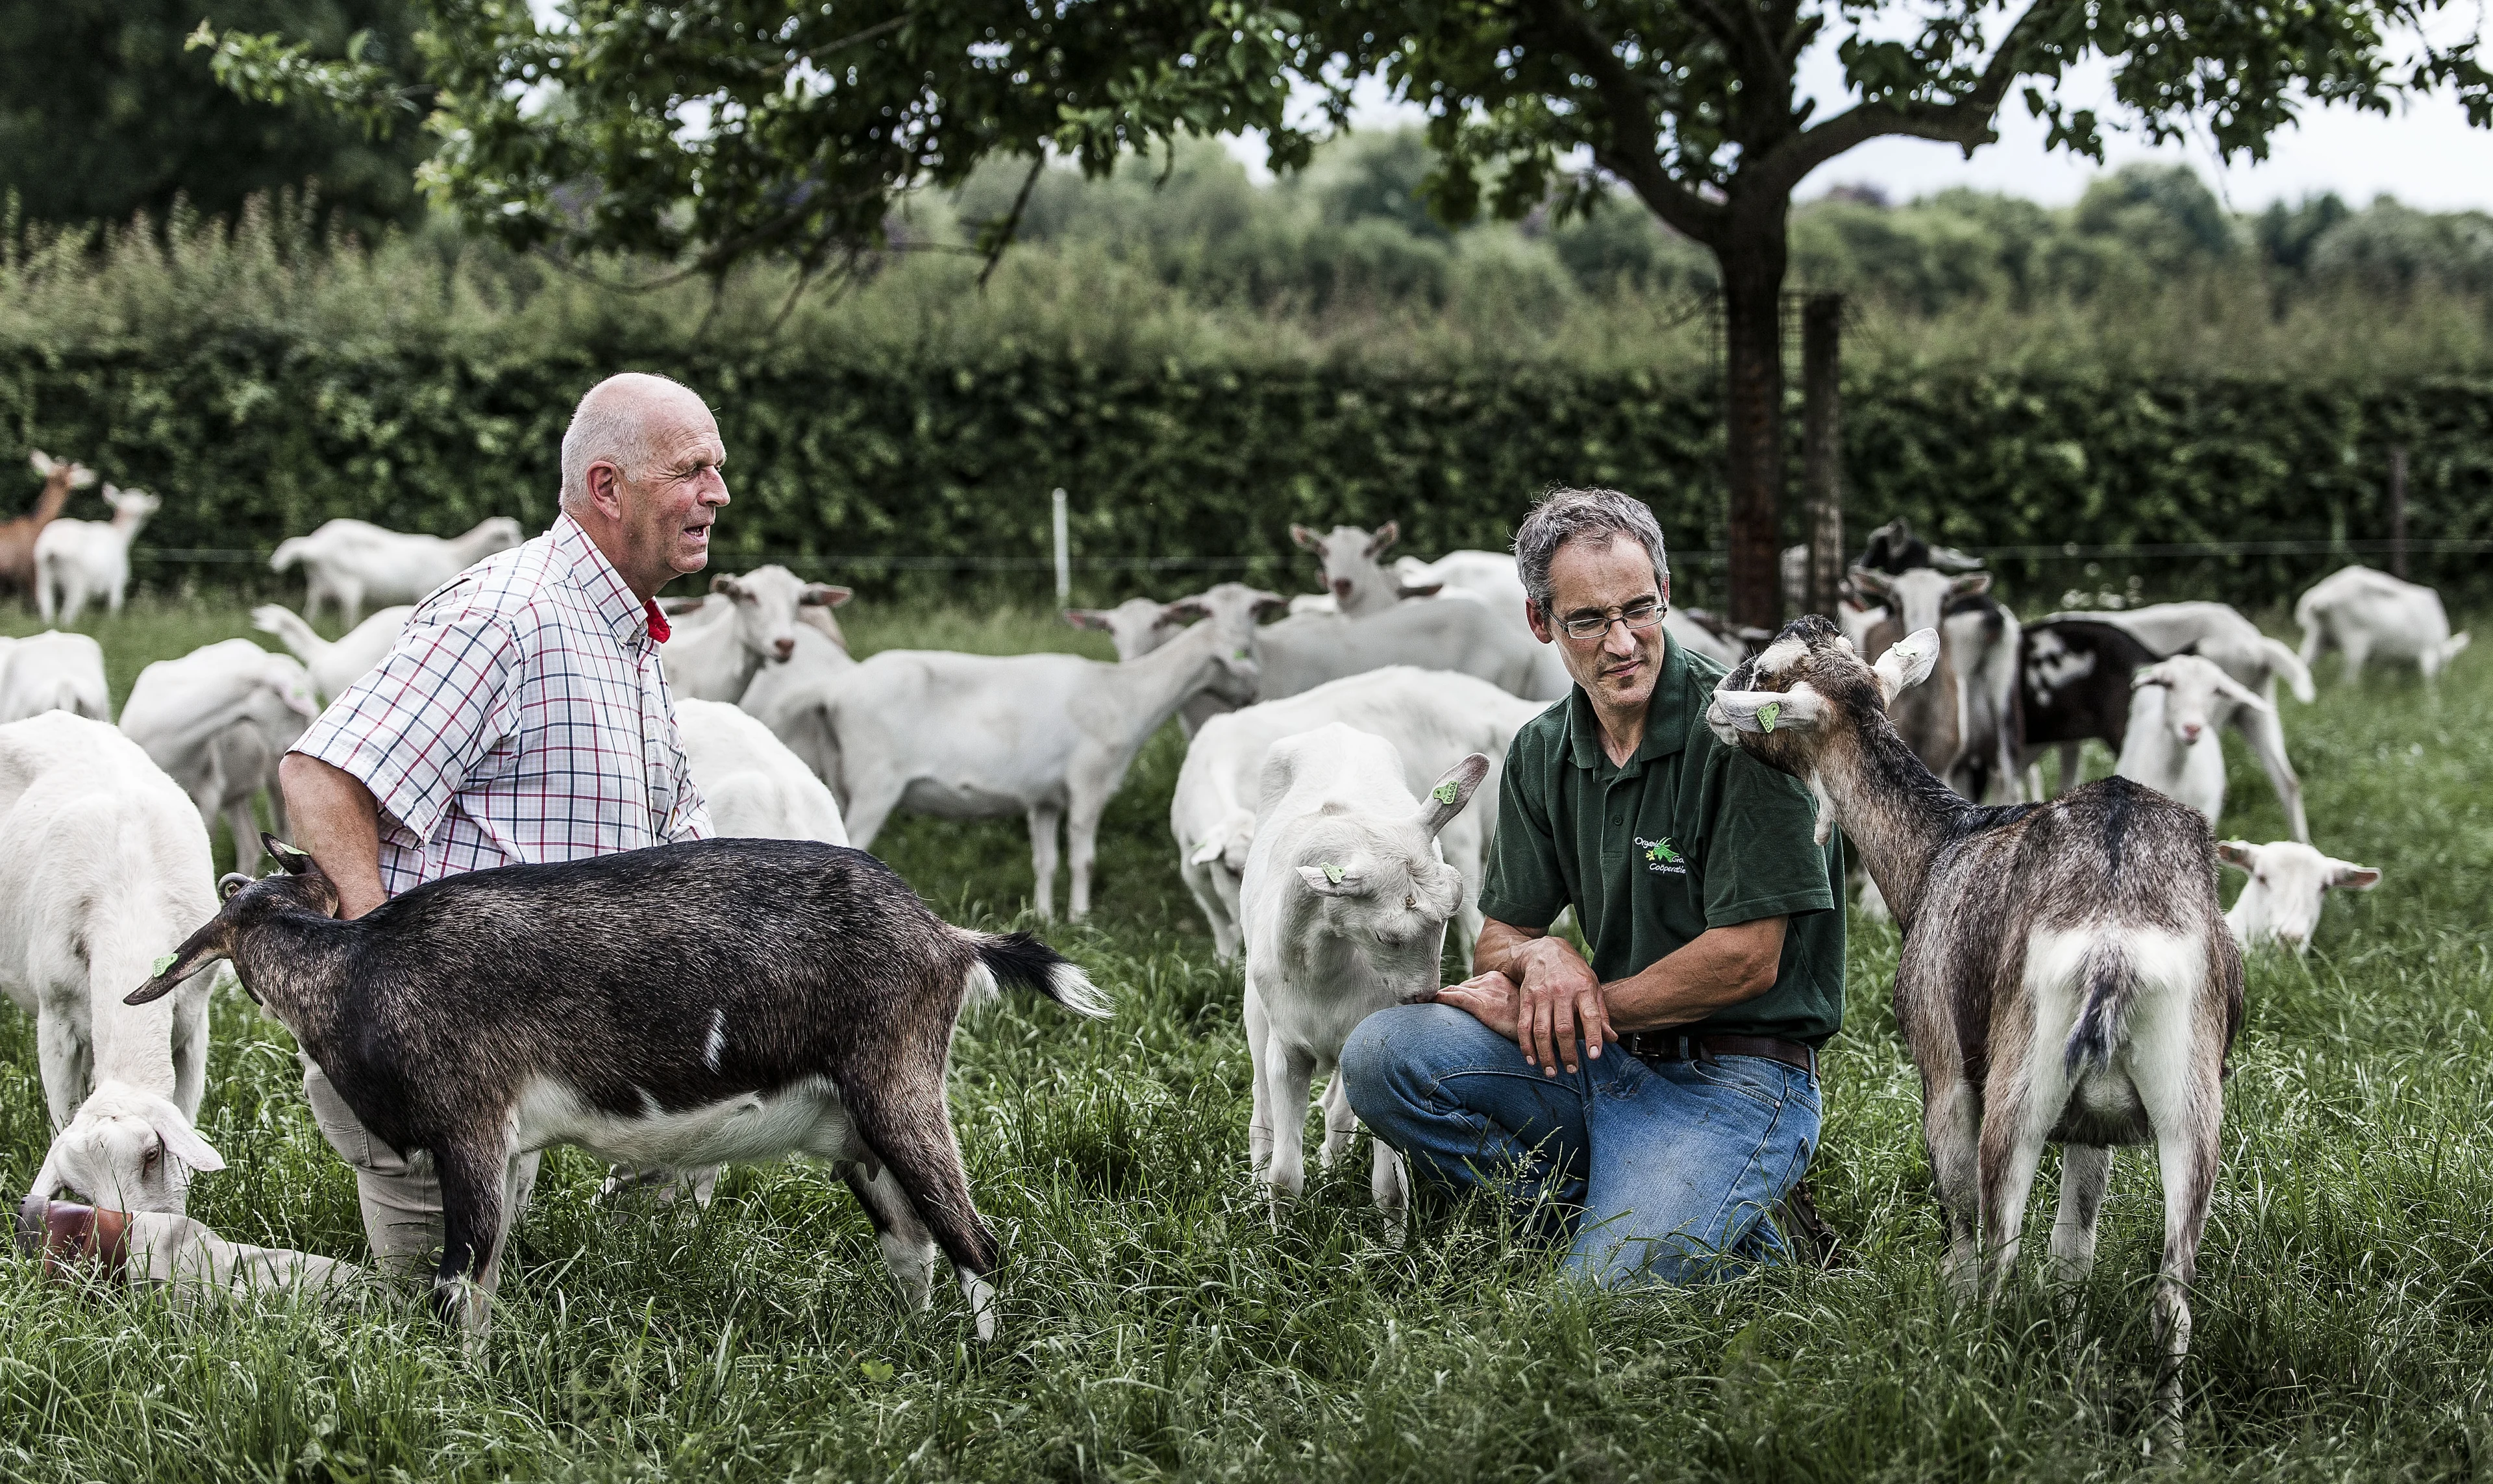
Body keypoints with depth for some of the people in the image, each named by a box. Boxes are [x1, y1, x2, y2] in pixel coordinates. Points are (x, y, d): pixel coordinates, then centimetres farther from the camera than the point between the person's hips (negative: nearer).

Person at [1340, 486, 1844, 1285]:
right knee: (1381, 1054, -13)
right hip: (1608, 1061, 7)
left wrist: (1567, 1007, -11)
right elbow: (1497, 942, 11)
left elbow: (1748, 959, -16)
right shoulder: (1542, 752, 7)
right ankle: (1632, 1217, -7)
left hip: (1734, 1081, -7)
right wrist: (1538, 956, -15)